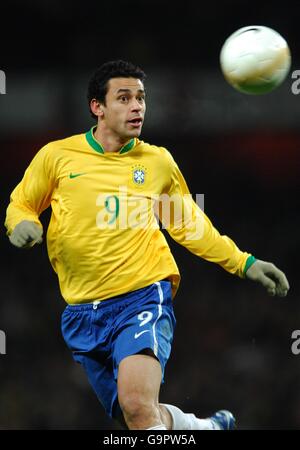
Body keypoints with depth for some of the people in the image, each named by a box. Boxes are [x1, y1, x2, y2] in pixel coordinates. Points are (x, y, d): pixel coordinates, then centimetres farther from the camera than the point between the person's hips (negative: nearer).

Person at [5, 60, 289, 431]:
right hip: (83, 314, 2)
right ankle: (211, 428, 35)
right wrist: (22, 223, -9)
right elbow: (20, 205, 14)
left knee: (138, 406, -29)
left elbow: (190, 227, 19)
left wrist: (244, 264, 15)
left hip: (144, 299, -2)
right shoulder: (57, 156, 2)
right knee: (135, 418, 10)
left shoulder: (158, 161, 7)